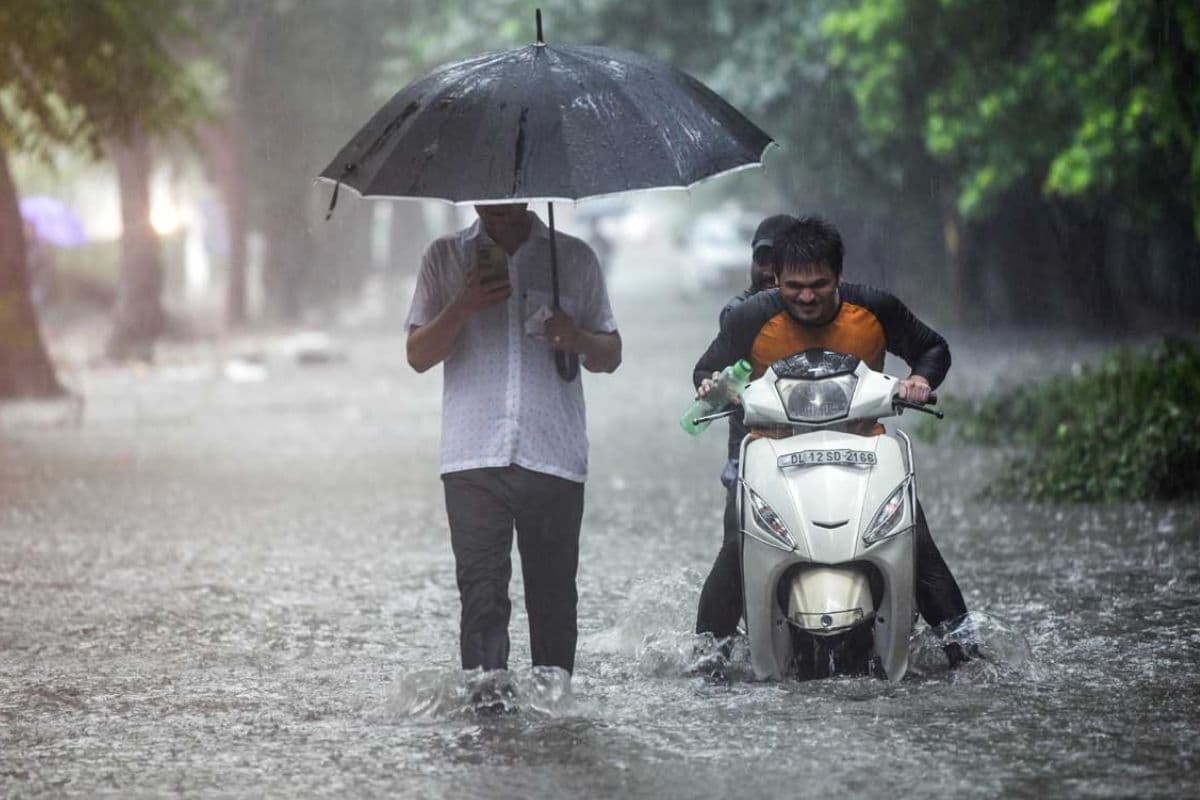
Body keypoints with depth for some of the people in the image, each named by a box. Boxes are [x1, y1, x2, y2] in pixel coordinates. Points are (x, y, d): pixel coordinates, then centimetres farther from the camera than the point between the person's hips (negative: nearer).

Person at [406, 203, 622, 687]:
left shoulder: (573, 258, 12)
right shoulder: (445, 258, 12)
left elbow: (610, 357, 16)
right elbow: (418, 356, 8)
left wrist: (575, 339, -7)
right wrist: (462, 307, -10)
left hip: (554, 458, 1)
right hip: (474, 459, -1)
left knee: (553, 595, -1)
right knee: (482, 592, -11)